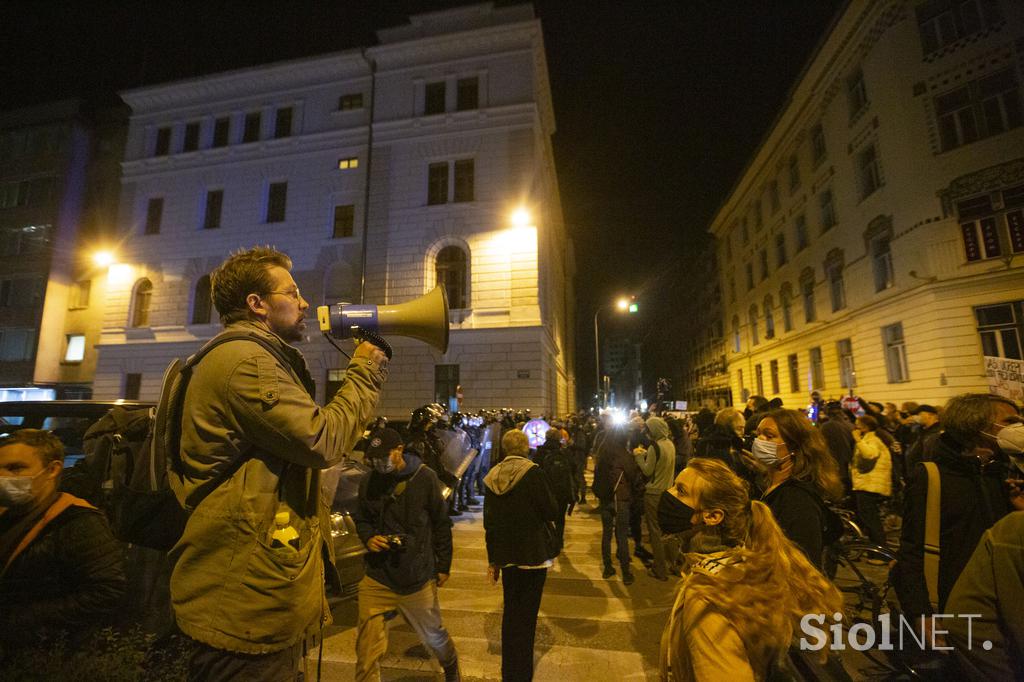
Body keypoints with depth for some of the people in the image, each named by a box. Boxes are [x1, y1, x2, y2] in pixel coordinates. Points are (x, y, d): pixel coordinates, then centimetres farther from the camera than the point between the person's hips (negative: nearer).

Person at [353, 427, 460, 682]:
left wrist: (443, 565, 1)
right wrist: (368, 537, -9)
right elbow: (360, 519, 12)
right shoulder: (368, 482, -4)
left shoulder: (425, 478, -12)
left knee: (433, 635, 20)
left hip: (418, 577, -1)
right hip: (377, 577, 2)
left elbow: (441, 524, -4)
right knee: (367, 646, 0)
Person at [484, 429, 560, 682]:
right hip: (533, 555, -5)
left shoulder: (492, 477, -1)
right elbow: (551, 512, -15)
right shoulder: (533, 473, -17)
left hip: (506, 555, 5)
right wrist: (550, 498, 4)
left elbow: (489, 522, 4)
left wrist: (493, 560, 13)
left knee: (510, 611, 22)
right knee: (527, 614, 10)